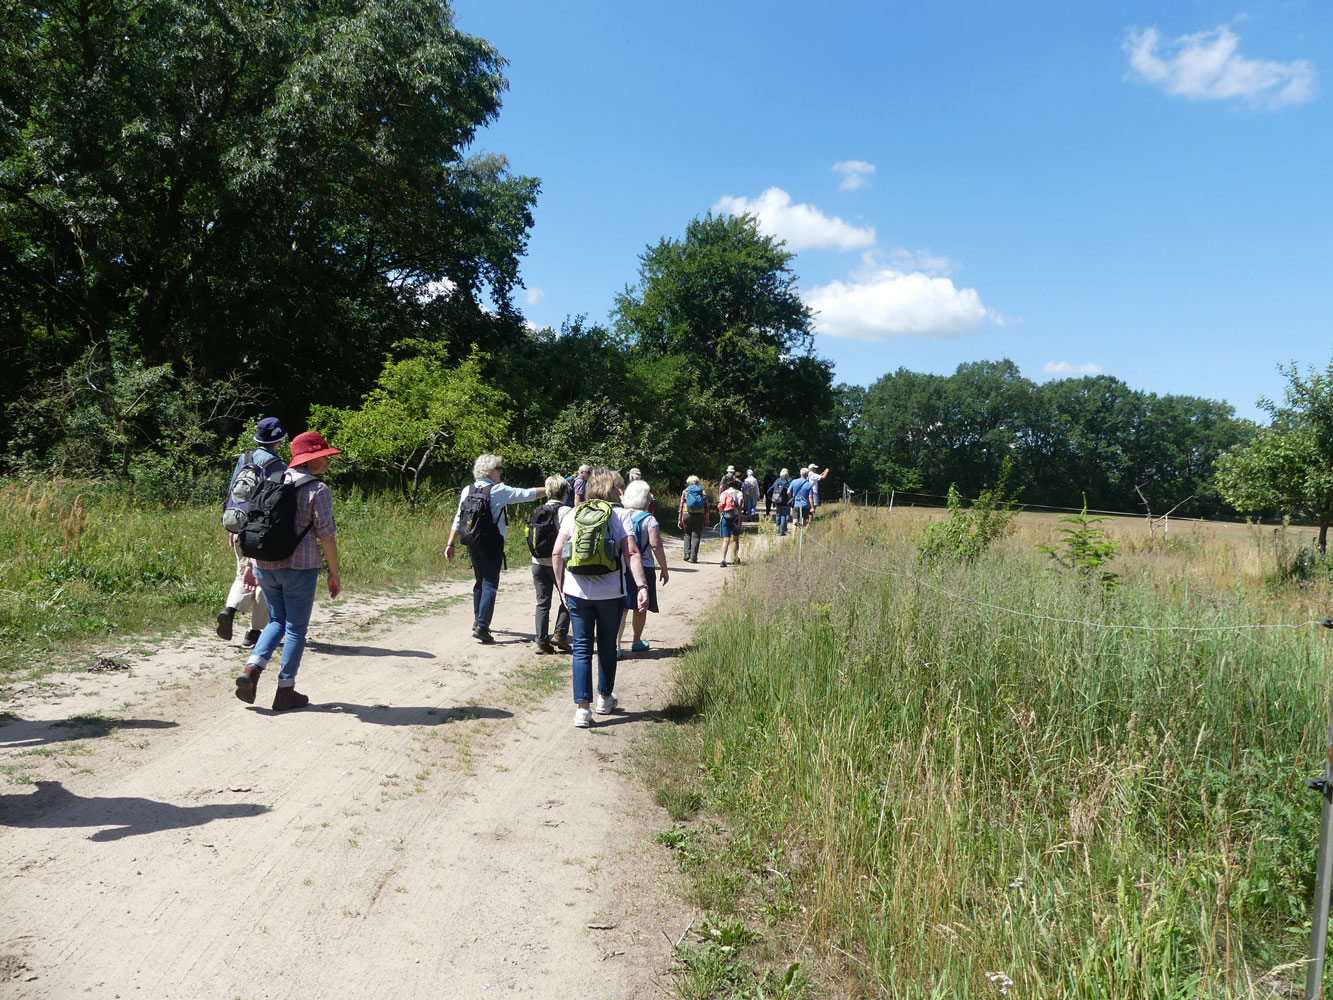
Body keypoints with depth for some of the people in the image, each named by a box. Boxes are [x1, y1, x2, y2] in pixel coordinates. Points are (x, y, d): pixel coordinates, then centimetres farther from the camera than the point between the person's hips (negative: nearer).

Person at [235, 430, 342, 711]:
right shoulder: (318, 490, -10)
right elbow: (326, 536, -11)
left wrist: (250, 564, 18)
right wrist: (334, 574, -2)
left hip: (264, 565, 6)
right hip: (299, 567, -5)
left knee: (277, 621, 21)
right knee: (296, 628, 7)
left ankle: (251, 668, 1)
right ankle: (285, 690, 13)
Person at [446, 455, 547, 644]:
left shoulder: (467, 491, 6)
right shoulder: (498, 491, -10)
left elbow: (458, 520, 6)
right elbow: (528, 494, -8)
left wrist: (450, 544, 9)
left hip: (473, 543, 6)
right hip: (492, 544, -6)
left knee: (479, 581, 19)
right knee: (490, 584, -5)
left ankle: (478, 620, 29)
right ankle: (482, 626, -15)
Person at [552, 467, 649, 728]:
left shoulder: (573, 514, 4)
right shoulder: (619, 515, -4)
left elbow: (556, 553, 0)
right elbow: (632, 553, -15)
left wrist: (561, 586, 8)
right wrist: (641, 586, -18)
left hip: (577, 592, 1)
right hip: (610, 593, -1)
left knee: (581, 648, 7)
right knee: (607, 645, 17)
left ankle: (582, 708, 1)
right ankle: (605, 699, 32)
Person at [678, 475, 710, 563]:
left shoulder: (685, 491, 5)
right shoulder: (703, 491, 7)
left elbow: (681, 506, 2)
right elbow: (706, 507, 4)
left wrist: (679, 519, 6)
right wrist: (707, 519, 9)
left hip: (687, 514, 0)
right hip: (699, 516, 0)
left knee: (687, 535, 15)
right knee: (696, 536, 4)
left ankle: (687, 555, 5)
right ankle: (693, 557, 0)